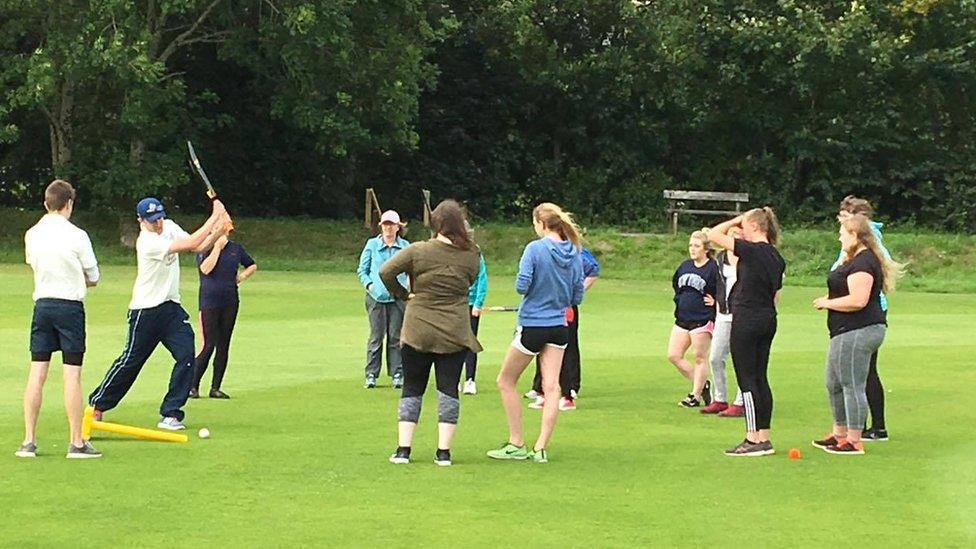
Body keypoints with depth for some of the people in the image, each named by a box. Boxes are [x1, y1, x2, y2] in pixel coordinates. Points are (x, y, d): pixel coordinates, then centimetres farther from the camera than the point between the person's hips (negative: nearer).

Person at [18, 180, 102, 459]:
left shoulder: (31, 235, 4)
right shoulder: (77, 236, -8)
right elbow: (93, 279, 0)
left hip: (42, 305, 4)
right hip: (70, 305, -4)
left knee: (37, 373, 5)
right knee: (72, 375, -2)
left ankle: (29, 441, 4)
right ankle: (76, 443, -1)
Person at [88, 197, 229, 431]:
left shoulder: (169, 227, 3)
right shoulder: (147, 242, -23)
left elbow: (199, 247, 2)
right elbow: (191, 244, -29)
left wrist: (219, 231, -16)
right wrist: (215, 216, -27)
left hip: (172, 308, 7)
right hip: (146, 311, -7)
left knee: (186, 356, -8)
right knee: (131, 361, 2)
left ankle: (171, 414, -3)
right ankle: (98, 404, 20)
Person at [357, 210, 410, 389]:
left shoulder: (405, 247, 5)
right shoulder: (372, 245, 5)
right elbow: (362, 270, 10)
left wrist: (405, 287, -5)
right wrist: (369, 285, -7)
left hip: (398, 297, 0)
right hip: (377, 297, 0)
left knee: (396, 337, 4)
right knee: (376, 336, 0)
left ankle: (397, 374, 10)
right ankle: (371, 375, 6)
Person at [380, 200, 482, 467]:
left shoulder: (418, 251, -9)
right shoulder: (471, 255, -5)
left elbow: (385, 272, -12)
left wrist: (402, 294, 0)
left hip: (418, 330, 0)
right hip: (455, 332, 1)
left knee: (412, 389, 9)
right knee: (448, 389, 5)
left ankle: (403, 449, 4)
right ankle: (443, 451, 1)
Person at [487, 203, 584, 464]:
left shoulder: (535, 249, -14)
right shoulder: (574, 254, 2)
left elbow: (522, 286, -18)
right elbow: (577, 297, 6)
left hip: (532, 326, -5)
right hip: (559, 328, 5)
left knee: (506, 381, 11)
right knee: (551, 387, 3)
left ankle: (516, 445, 10)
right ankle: (541, 448, 0)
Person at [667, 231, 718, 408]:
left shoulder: (713, 268, -12)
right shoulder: (685, 266, 10)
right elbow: (676, 284, 26)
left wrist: (715, 302, -12)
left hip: (702, 320, -8)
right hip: (682, 319, 8)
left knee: (700, 358, 1)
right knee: (673, 355, 5)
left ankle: (695, 396, 10)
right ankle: (702, 385, 17)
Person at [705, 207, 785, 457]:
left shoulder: (751, 250, -14)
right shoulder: (776, 257, 10)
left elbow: (713, 235, -11)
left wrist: (737, 220, 1)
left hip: (746, 320, -8)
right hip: (768, 320, 8)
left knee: (747, 379, -4)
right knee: (760, 378, 11)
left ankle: (753, 439, -6)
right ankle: (764, 438, 13)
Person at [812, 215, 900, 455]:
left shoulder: (862, 262, -18)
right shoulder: (856, 260, 18)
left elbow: (857, 300, -26)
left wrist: (827, 303, -13)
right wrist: (828, 300, 14)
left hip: (856, 333, -12)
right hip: (847, 333, 12)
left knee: (852, 386, -7)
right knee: (834, 384, 19)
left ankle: (854, 442, -2)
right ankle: (839, 433, 30)